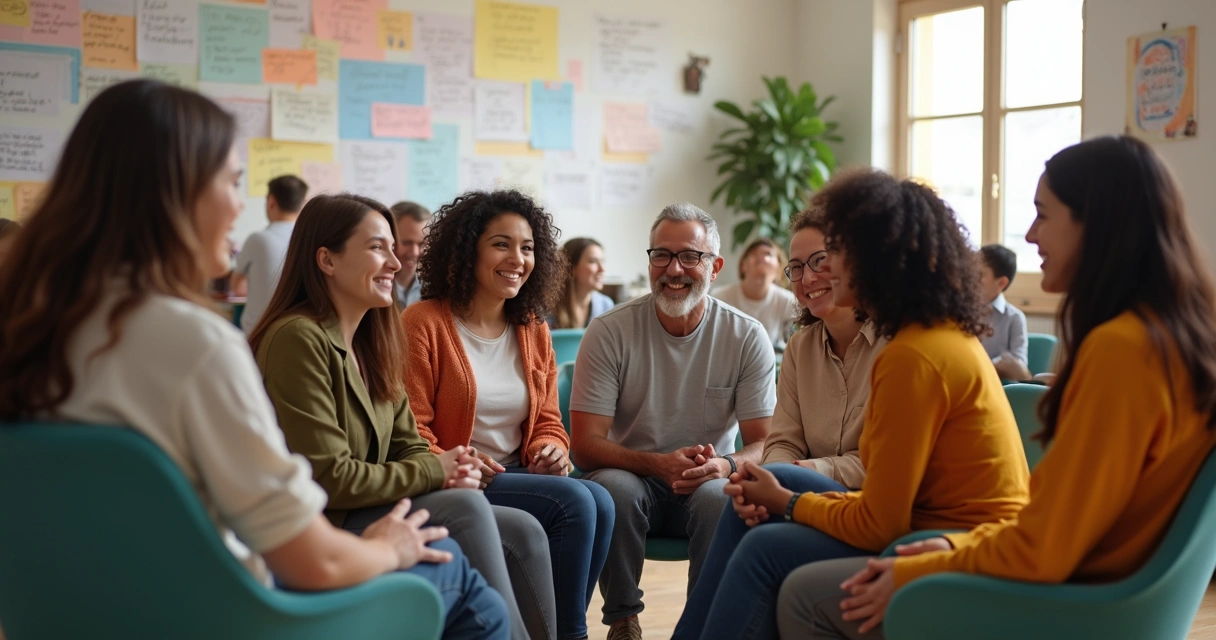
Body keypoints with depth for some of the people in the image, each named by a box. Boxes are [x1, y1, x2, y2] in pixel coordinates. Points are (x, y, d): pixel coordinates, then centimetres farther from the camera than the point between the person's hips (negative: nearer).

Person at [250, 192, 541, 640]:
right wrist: (435, 472, -14)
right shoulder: (298, 338, -18)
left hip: (370, 508, 9)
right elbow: (329, 478, -21)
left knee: (521, 531, -4)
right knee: (466, 508, -24)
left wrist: (449, 469, -12)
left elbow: (408, 447, 11)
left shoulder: (371, 342, 11)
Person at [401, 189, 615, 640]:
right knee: (573, 501, -25)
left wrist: (551, 449, -8)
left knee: (599, 502, -23)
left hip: (519, 477, 6)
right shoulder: (423, 324, -6)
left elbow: (547, 422, 15)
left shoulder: (534, 331, 14)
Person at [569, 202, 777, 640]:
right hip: (632, 477, 0)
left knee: (719, 496, -33)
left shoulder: (747, 337, -5)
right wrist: (658, 464, -29)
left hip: (709, 481, 0)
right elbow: (585, 447, -11)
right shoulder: (609, 333, -8)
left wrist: (725, 465, -28)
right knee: (614, 488, -33)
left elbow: (763, 444, -5)